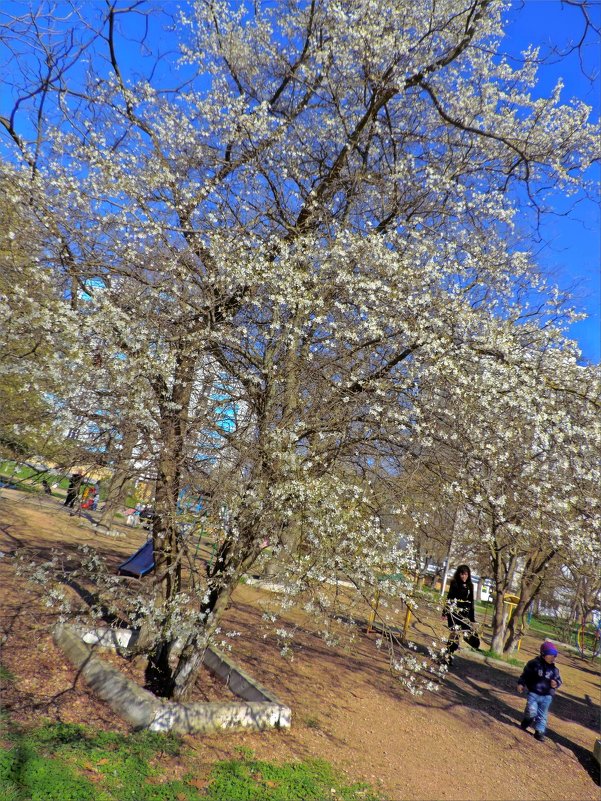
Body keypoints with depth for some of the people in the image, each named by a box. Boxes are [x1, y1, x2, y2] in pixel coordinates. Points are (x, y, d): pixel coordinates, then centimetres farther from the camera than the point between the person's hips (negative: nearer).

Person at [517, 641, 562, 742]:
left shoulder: (554, 669, 1)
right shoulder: (534, 664, -8)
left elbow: (558, 679, 11)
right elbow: (525, 674, -2)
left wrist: (556, 683, -12)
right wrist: (521, 683, -10)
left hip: (546, 696, 3)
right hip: (533, 693, -3)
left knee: (542, 715, 7)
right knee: (531, 712, -12)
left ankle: (539, 731, 21)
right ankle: (527, 720, 18)